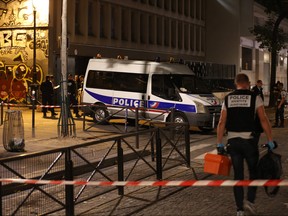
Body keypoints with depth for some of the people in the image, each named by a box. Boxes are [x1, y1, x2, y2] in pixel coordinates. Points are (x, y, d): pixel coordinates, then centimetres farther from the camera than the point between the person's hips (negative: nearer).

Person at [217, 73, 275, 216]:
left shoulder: (228, 99, 7)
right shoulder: (254, 97, -1)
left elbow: (222, 123, 3)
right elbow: (264, 120, -7)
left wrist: (219, 144, 7)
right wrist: (270, 141, -2)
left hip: (232, 141, 3)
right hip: (249, 140, -3)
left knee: (238, 175, 10)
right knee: (254, 172, 15)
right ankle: (250, 200, 0)